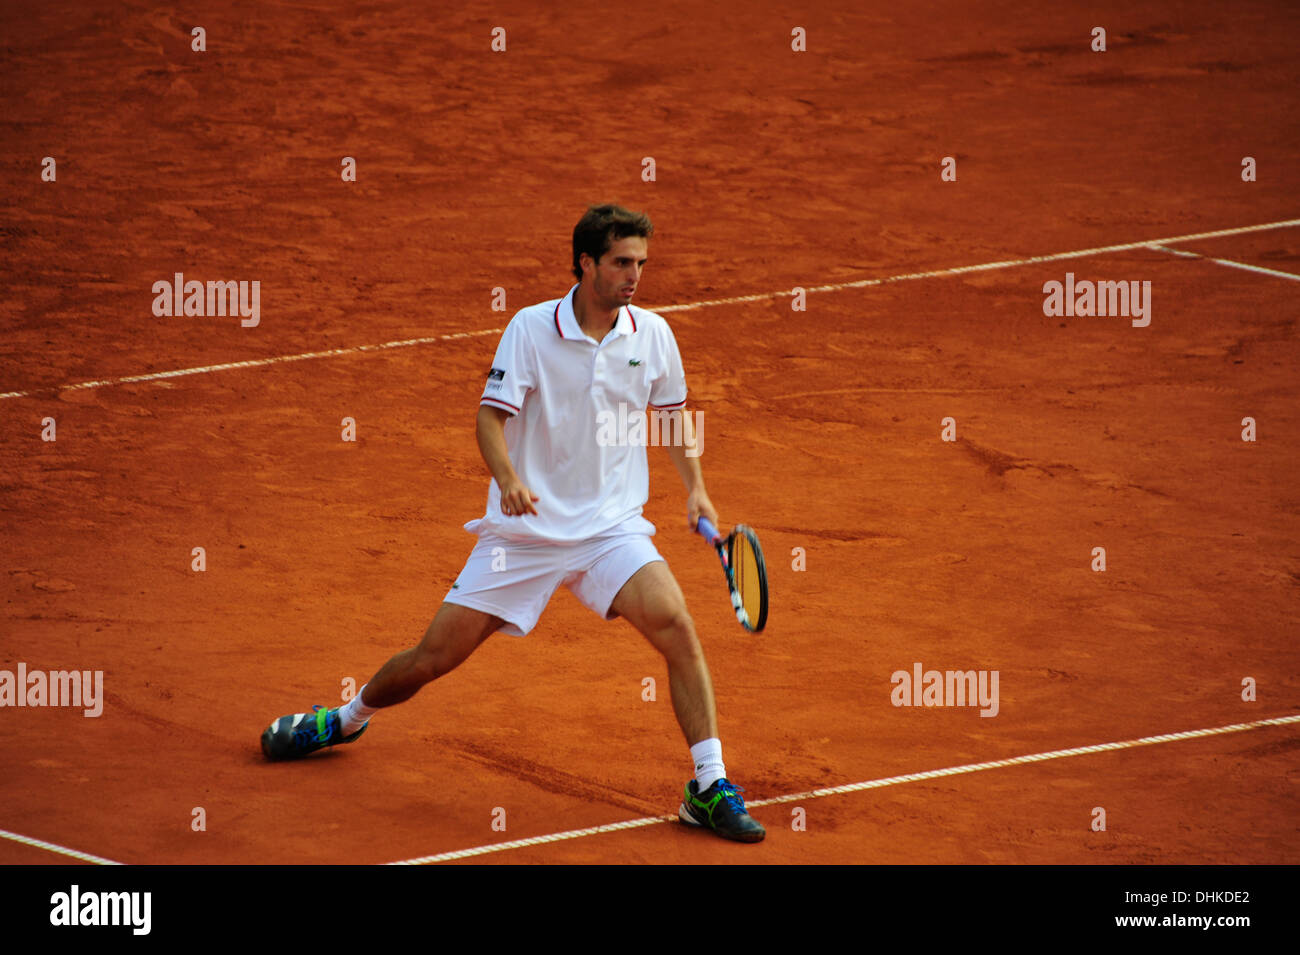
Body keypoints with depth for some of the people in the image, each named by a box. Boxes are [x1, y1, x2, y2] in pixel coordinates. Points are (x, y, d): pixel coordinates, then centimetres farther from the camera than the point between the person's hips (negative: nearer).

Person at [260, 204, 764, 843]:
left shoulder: (653, 334, 0)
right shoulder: (530, 328, -9)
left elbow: (673, 411, 16)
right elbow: (491, 414, -11)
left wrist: (696, 489, 4)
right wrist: (508, 478, -30)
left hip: (611, 528, 1)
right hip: (524, 528, -1)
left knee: (676, 625, -24)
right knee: (435, 655, 2)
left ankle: (708, 790, -16)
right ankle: (347, 719, 34)